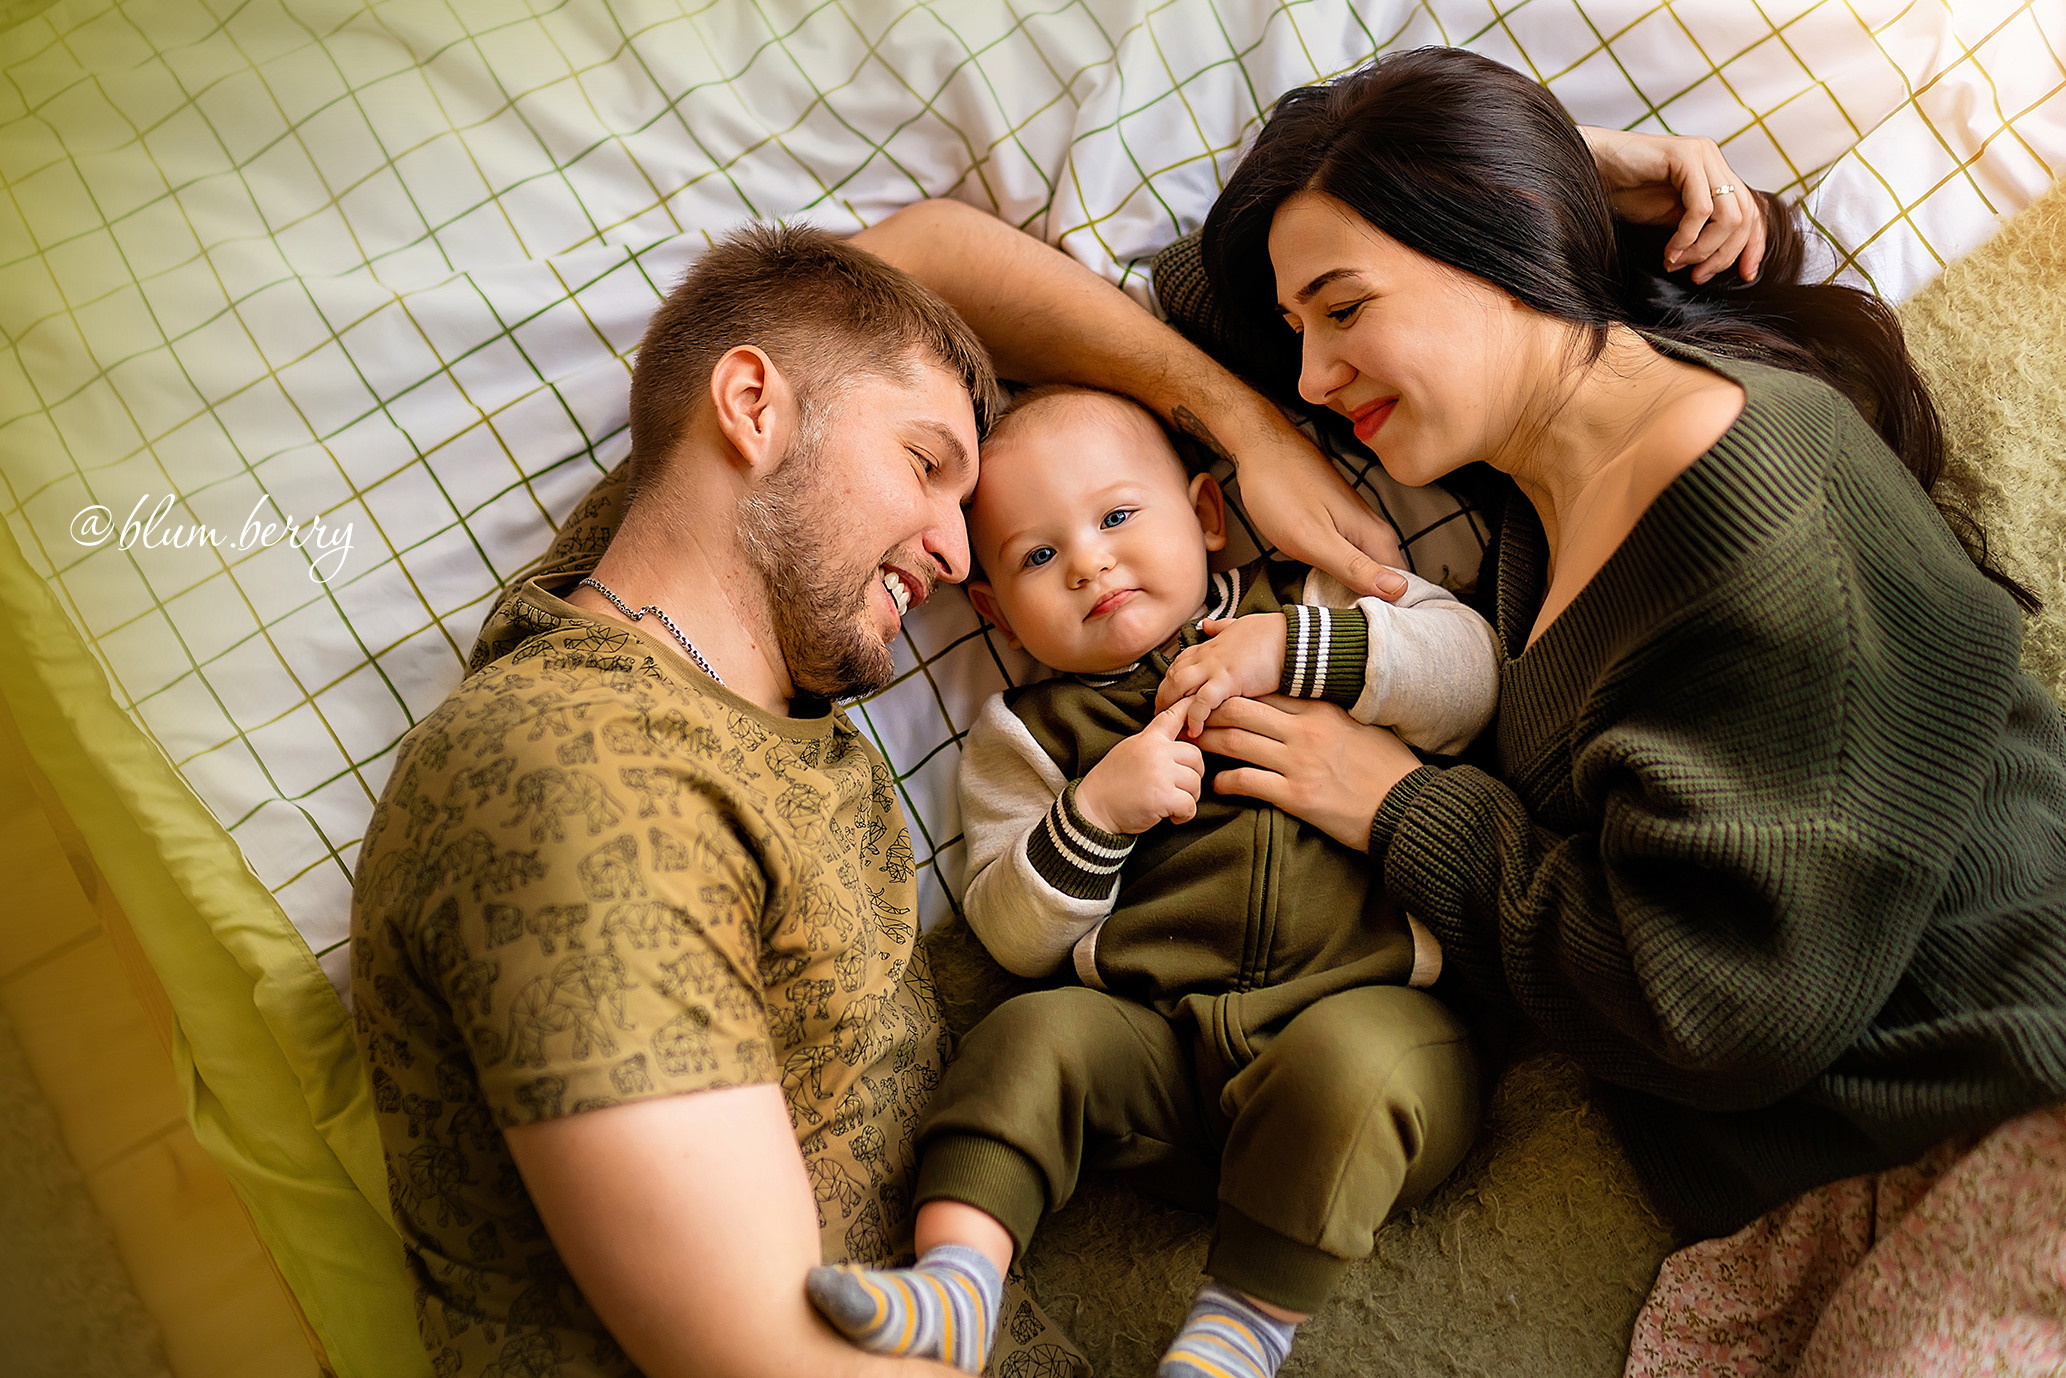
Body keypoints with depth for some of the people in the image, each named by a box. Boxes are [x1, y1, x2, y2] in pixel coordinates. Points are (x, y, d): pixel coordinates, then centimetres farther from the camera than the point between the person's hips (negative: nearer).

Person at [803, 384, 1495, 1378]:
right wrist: (1094, 813, -13)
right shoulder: (1026, 736, 11)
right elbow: (1015, 938, 5)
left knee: (1345, 1062, -31)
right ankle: (955, 1280, -22)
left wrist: (1290, 647, -12)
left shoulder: (1301, 605, 11)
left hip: (1369, 1006, -1)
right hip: (1163, 1046, 2)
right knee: (1032, 1034, -21)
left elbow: (1473, 671, -1)